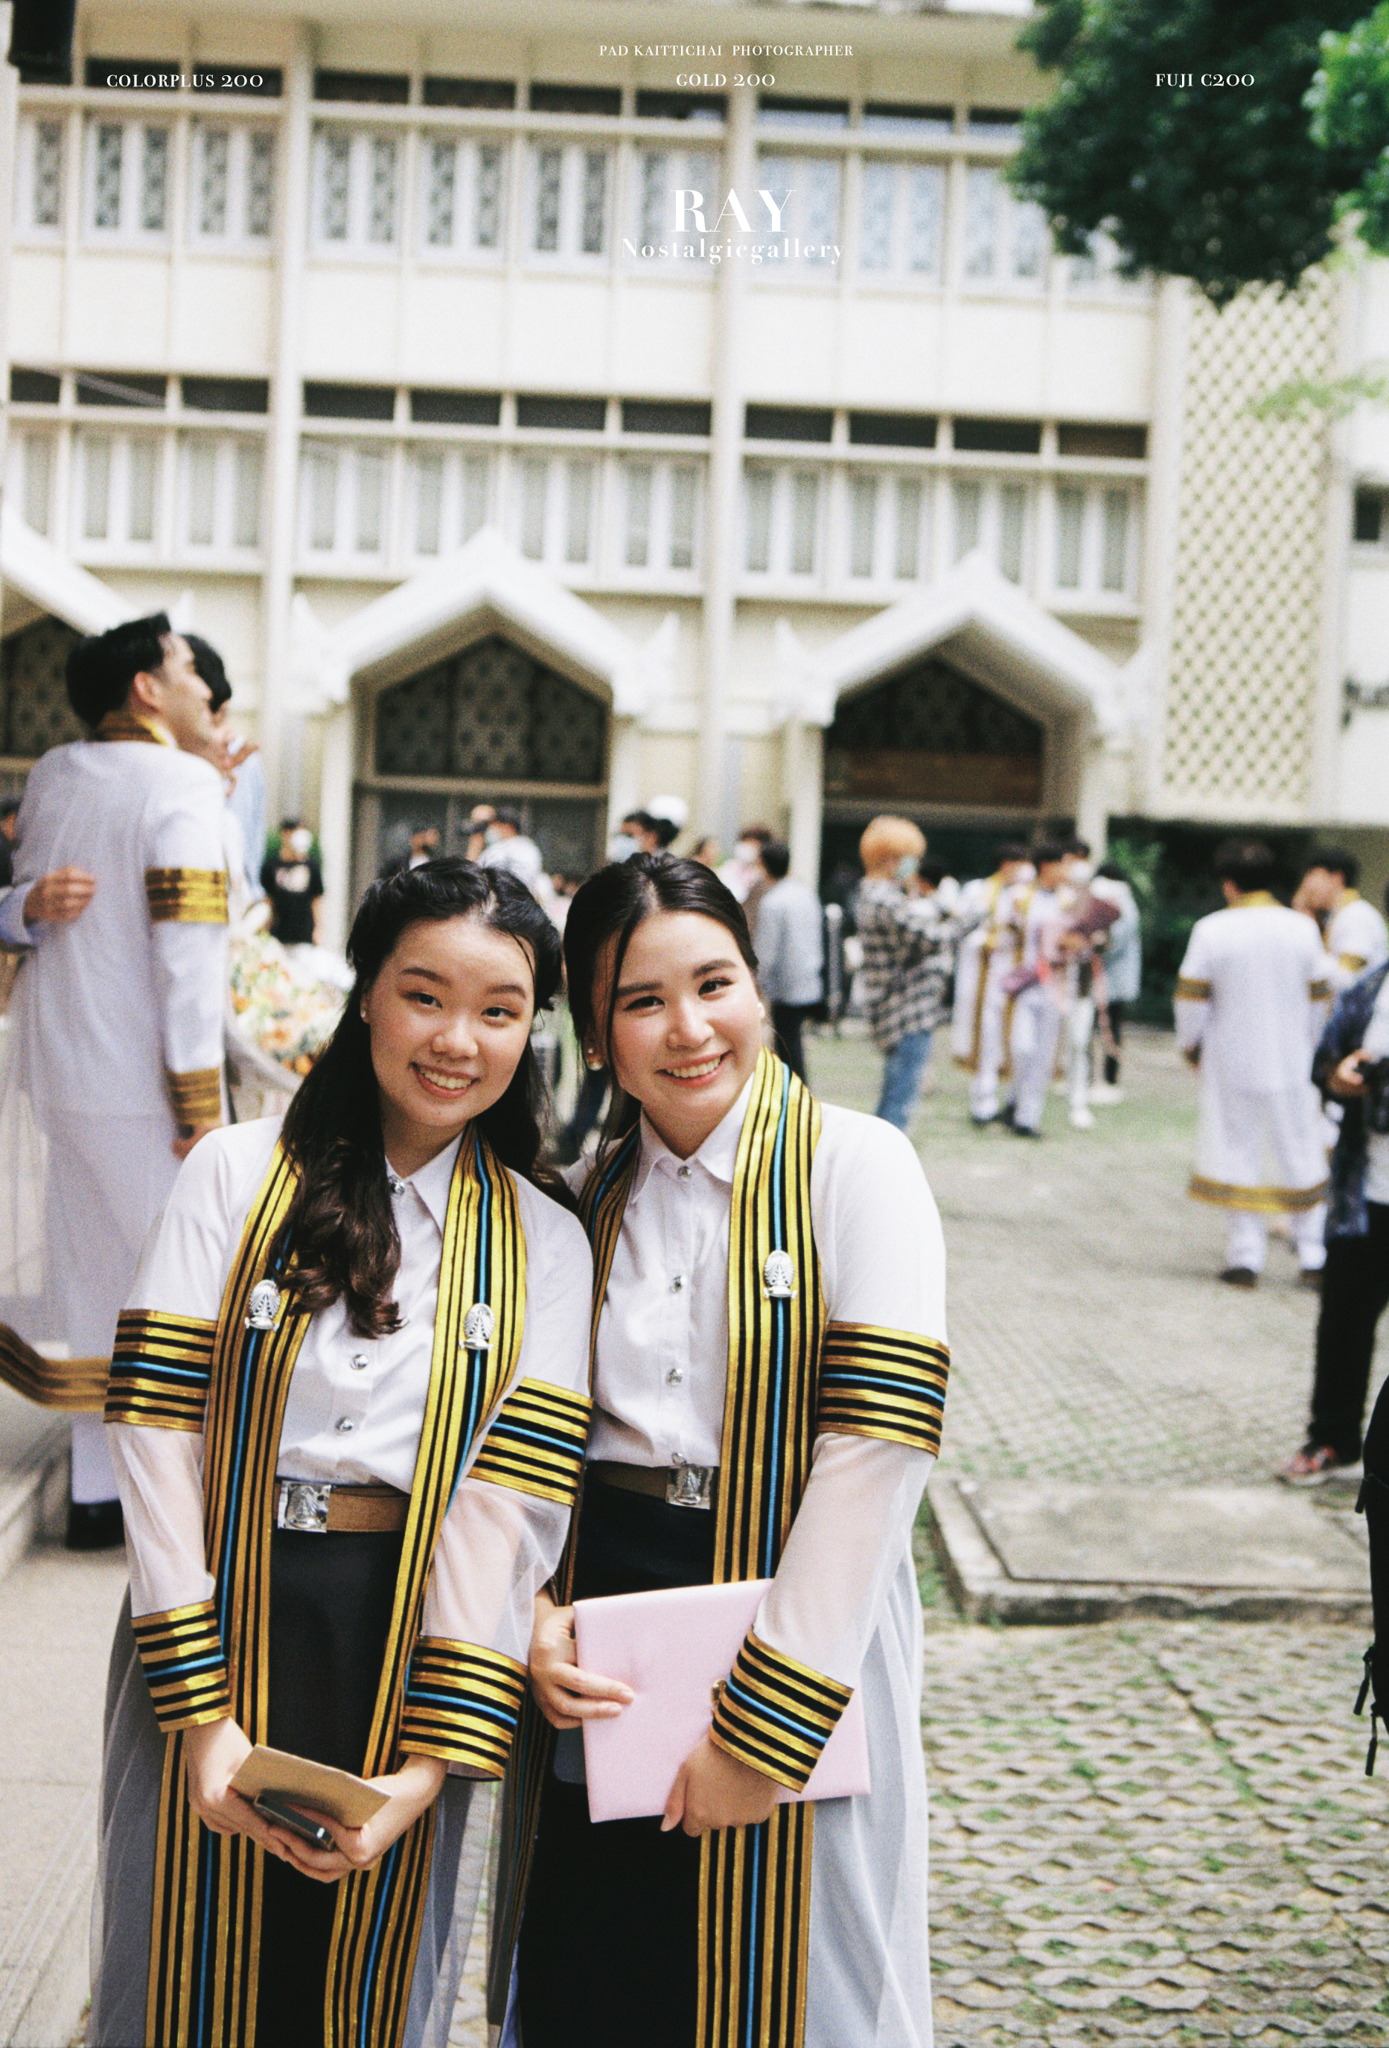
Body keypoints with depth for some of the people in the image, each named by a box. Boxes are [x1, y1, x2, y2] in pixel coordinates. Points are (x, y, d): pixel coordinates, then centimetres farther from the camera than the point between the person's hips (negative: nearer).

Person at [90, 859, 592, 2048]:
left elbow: (512, 1500, -6)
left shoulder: (544, 1245, 2)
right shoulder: (241, 1174, -2)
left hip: (407, 1640, 1)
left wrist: (435, 1760, -13)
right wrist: (200, 1709, -13)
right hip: (220, 1616, -1)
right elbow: (157, 1428, -8)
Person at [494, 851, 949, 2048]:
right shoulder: (589, 1198, 8)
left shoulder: (854, 1167, -9)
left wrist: (763, 1715, -18)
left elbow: (877, 1442, -16)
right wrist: (535, 1619, -8)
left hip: (794, 1617, -4)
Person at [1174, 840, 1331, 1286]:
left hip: (1232, 1065, -1)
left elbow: (1191, 998, -6)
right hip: (1292, 1064, 2)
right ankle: (1313, 1257, 13)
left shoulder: (1211, 930, -11)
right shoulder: (1302, 928, -4)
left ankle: (1246, 1258, 9)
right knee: (1301, 1158, 11)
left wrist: (1190, 1044, 11)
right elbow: (1318, 999, 5)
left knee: (1239, 1154, 8)